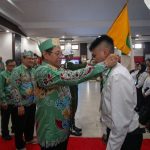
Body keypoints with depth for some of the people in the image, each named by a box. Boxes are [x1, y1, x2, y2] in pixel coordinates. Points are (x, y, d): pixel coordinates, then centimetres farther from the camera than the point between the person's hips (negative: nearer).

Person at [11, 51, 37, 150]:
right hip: (22, 104, -6)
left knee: (31, 122, 22)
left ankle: (29, 138, 45)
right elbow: (15, 89, -19)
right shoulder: (17, 71, -14)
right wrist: (20, 105, -20)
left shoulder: (33, 70, 6)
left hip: (32, 103, 7)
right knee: (20, 126, 9)